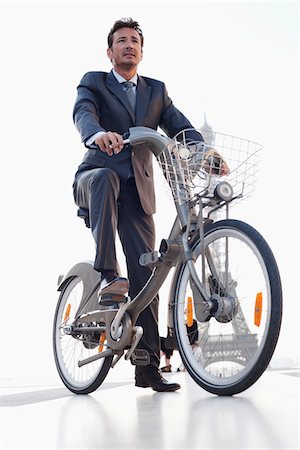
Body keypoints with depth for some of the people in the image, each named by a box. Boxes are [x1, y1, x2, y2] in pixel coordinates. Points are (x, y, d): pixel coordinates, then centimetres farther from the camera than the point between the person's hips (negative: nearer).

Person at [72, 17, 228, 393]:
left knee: (145, 274, -5)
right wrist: (98, 134, -40)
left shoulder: (156, 90, 18)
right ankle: (106, 275, -40)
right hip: (95, 178, -2)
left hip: (137, 190, 3)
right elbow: (83, 113, -14)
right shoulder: (93, 82, 8)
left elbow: (179, 125, 3)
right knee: (106, 176, -40)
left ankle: (148, 367, 1)